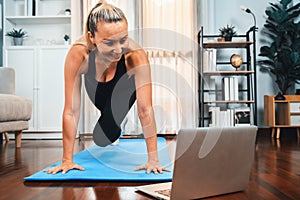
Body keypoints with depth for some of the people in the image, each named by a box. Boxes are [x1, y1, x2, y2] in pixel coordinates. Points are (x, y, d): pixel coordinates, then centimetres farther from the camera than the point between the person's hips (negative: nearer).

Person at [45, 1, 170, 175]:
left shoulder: (136, 56, -43)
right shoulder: (78, 54, -41)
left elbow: (146, 109, -40)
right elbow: (71, 110, -36)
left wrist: (153, 159, -40)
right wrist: (67, 160, -33)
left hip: (126, 92, -1)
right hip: (97, 93, 2)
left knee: (103, 139, -3)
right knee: (102, 141, 20)